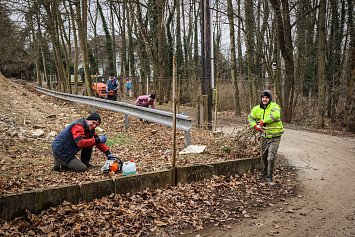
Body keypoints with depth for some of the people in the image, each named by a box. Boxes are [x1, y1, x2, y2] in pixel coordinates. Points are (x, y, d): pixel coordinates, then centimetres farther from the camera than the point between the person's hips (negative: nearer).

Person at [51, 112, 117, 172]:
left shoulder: (89, 128, 6)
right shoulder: (78, 126, -23)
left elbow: (98, 141, 9)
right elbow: (80, 142, -35)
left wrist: (108, 153, 0)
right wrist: (97, 140, -34)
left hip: (68, 151, 9)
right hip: (60, 152, -9)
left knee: (89, 142, 1)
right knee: (82, 168, -15)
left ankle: (85, 163, 9)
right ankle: (59, 164, 1)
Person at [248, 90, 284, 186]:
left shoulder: (274, 106, -15)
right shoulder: (257, 109, 1)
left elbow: (275, 115, -36)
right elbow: (250, 117, 15)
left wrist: (263, 121, -32)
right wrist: (255, 125, -4)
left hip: (274, 137, -5)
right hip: (264, 136, 5)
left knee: (271, 157, -9)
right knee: (263, 155, 21)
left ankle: (269, 176, 7)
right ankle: (265, 170, 47)